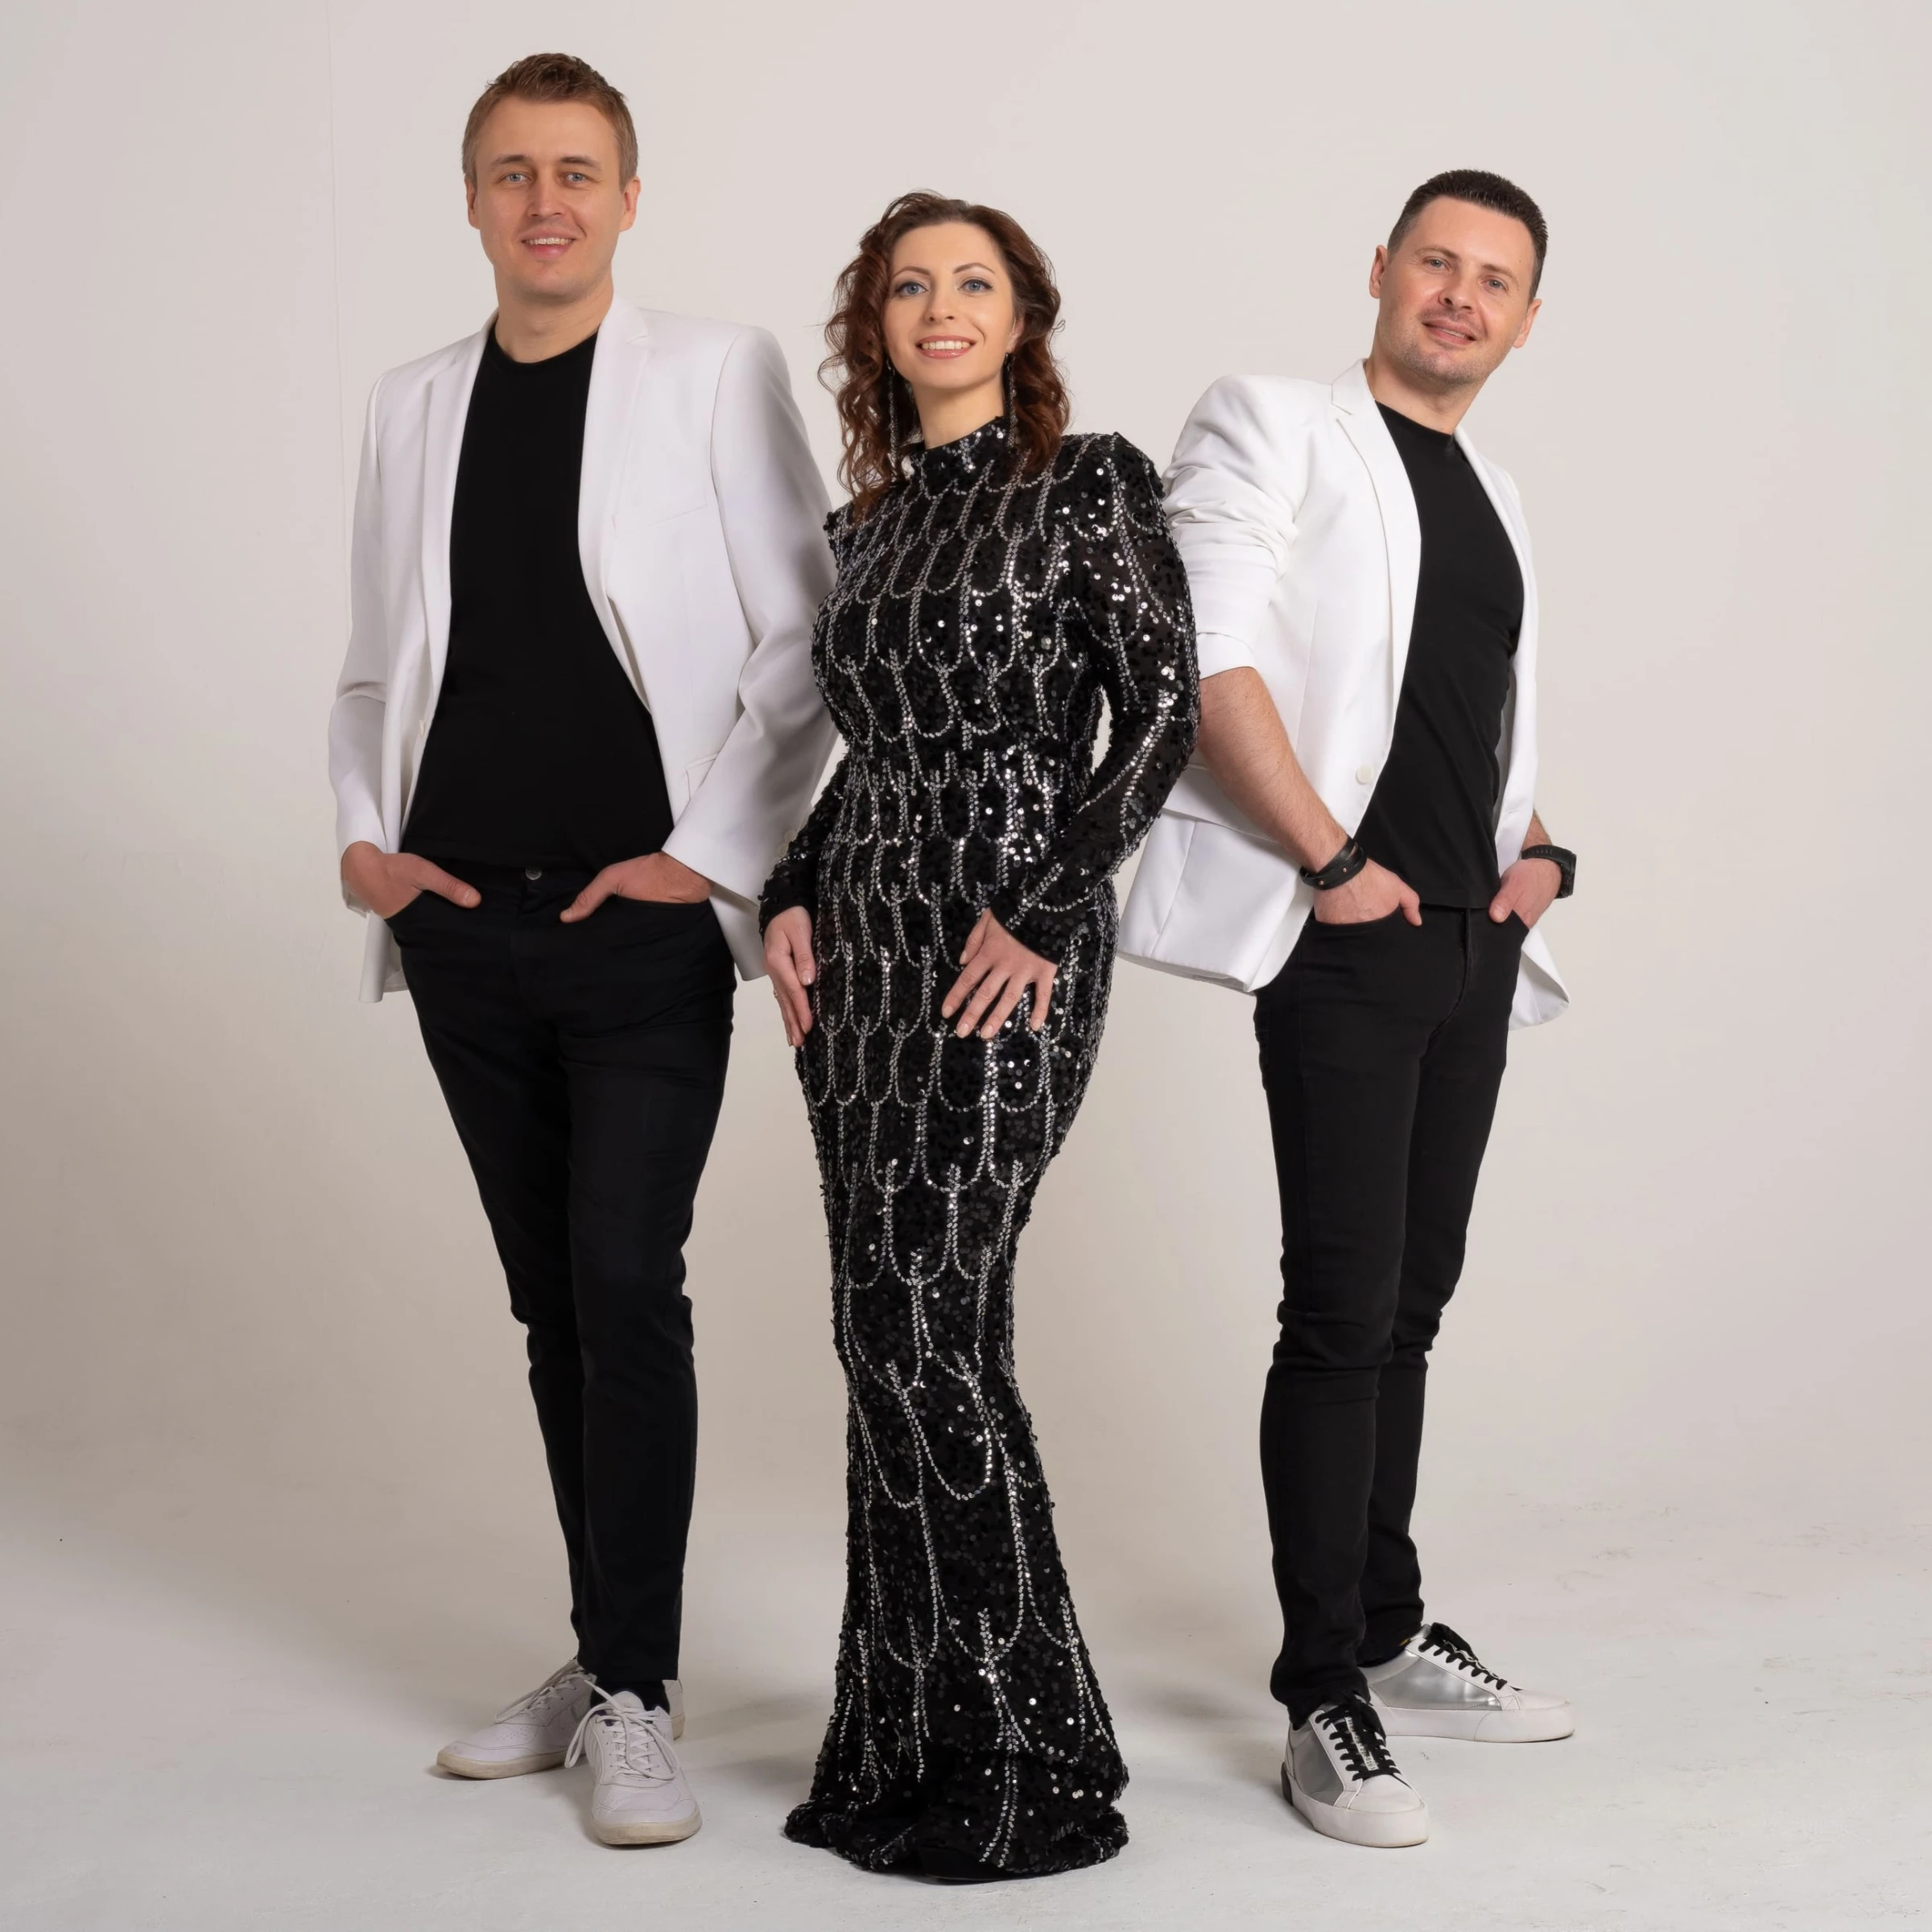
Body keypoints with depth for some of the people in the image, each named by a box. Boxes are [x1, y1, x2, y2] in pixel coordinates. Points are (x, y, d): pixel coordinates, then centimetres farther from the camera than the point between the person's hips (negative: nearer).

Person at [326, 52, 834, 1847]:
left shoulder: (716, 373, -1)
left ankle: (634, 1696, 1)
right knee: (550, 1298, 10)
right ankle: (604, 1654, 21)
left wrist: (714, 852, -9)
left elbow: (807, 638, -4)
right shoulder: (411, 405, 13)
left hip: (642, 926, -4)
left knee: (627, 1286, -9)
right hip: (463, 929, 5)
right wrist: (360, 834, 3)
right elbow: (373, 665, 18)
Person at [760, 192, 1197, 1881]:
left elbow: (1163, 709, -10)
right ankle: (908, 1739, 16)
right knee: (890, 1334, 6)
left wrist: (1045, 911, -16)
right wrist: (794, 897, 7)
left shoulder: (1088, 483, -2)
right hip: (863, 944, 7)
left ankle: (1026, 1765, 0)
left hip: (1007, 948, -7)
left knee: (928, 1330, -11)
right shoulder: (872, 522, 16)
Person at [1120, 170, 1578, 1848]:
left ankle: (1389, 1638, 25)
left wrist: (1539, 849, 10)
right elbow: (1212, 653, -14)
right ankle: (1325, 1700, 0)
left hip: (1472, 945, 7)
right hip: (1346, 940, -7)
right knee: (1343, 1312, -8)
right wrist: (1331, 861, -17)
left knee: (1411, 1304, 13)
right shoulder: (1276, 429, -2)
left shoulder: (1492, 499, 21)